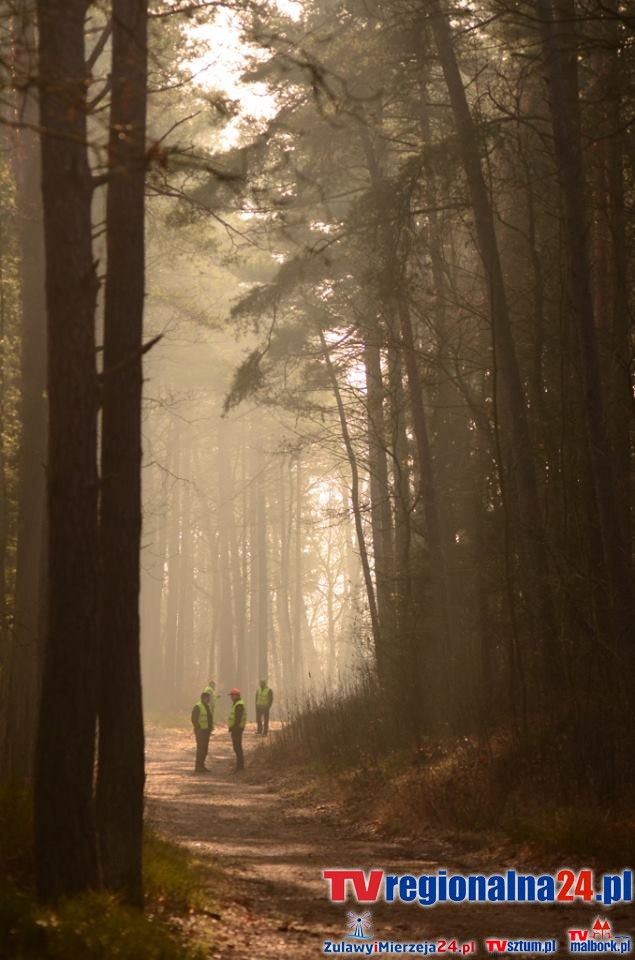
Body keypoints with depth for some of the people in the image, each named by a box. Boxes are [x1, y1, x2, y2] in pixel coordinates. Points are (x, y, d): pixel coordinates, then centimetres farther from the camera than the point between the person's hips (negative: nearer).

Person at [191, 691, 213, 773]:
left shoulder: (207, 706, 15)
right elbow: (194, 719, -17)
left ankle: (201, 766, 16)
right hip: (200, 731, -9)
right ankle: (198, 767, -6)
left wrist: (210, 729, 15)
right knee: (200, 748, -9)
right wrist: (198, 729, -20)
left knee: (205, 749, 10)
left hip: (206, 731, 9)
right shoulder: (197, 707, -13)